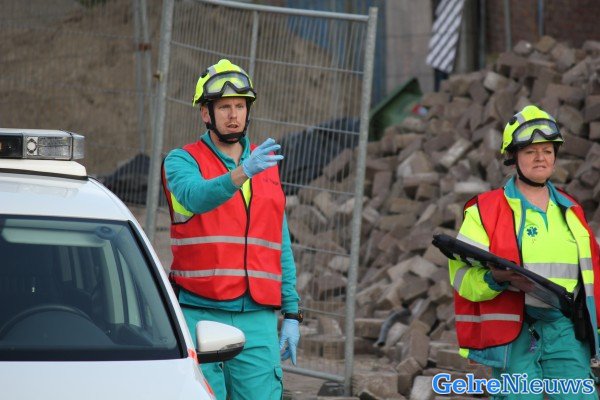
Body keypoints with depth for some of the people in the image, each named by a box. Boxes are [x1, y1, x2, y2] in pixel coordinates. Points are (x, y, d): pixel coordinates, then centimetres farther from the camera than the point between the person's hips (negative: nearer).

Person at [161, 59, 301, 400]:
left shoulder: (268, 167, 16)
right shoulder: (182, 161, 2)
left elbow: (282, 247, 18)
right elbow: (197, 196, -22)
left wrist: (292, 314, 12)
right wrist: (241, 174, -40)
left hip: (258, 320, 3)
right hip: (199, 316, -3)